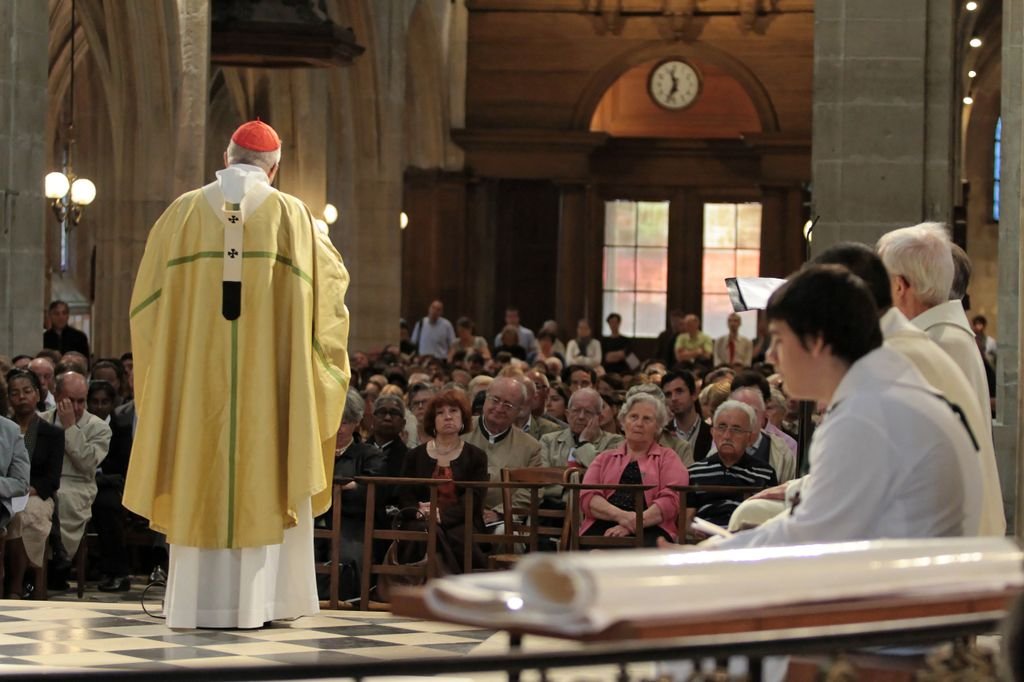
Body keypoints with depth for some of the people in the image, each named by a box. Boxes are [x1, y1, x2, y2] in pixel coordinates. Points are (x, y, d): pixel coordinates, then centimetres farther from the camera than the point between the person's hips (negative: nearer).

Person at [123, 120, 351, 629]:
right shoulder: (291, 216, 0)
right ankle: (257, 599, 2)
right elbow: (332, 280, 10)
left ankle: (197, 601, 3)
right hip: (268, 374, -1)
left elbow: (147, 300, 8)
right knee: (264, 479, 5)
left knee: (197, 484, 4)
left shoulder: (184, 213, 3)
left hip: (195, 375, 1)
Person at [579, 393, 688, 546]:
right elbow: (587, 496, 10)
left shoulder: (668, 458, 21)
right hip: (603, 527, 1)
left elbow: (671, 500, 4)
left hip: (649, 529, -1)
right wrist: (621, 515, -12)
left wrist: (633, 524, -13)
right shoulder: (605, 458, 27)